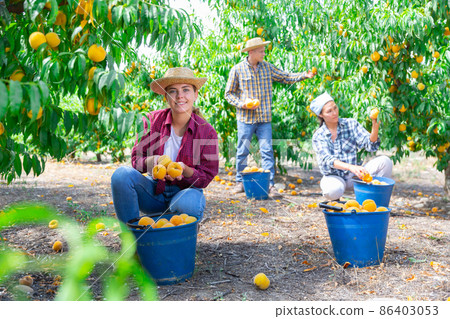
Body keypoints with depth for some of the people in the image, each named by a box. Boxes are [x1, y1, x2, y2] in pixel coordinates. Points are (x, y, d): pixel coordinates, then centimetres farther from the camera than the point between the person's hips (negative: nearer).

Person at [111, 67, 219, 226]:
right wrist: (151, 161, -26)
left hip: (185, 190, -2)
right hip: (154, 190, 2)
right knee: (122, 174, -25)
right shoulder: (152, 120, -5)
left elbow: (206, 176, -6)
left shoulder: (207, 132, -10)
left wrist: (185, 170, -28)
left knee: (188, 203, -38)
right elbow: (136, 159, -1)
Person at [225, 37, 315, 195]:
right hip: (246, 118, -2)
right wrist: (242, 104, -13)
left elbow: (285, 77, 11)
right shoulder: (238, 70, -1)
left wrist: (304, 75, -3)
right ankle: (240, 182, 19)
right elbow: (229, 93, 3)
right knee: (242, 151, 4)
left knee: (267, 151, -2)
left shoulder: (267, 67, 8)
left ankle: (270, 184, 1)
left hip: (264, 119, 2)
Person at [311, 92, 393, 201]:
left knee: (385, 161, -21)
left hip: (354, 174, 2)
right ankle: (334, 200, -2)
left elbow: (371, 146, -8)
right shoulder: (318, 136, -5)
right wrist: (350, 167, -41)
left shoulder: (350, 124, 1)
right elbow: (327, 160, -23)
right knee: (333, 190, -39)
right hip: (333, 176, -2)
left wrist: (375, 128, -30)